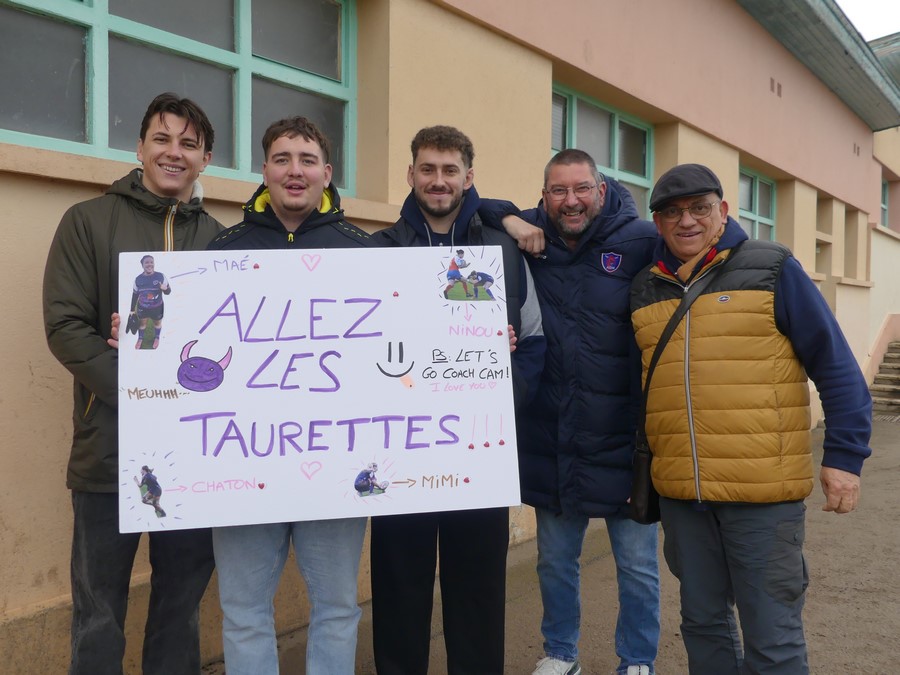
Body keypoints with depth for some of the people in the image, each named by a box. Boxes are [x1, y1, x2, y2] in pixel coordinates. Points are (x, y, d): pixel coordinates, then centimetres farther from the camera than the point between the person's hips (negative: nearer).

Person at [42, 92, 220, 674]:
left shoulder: (219, 238, 7)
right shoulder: (88, 221, 2)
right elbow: (65, 326, -6)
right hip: (110, 451, -2)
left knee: (182, 604, 15)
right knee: (99, 611, 10)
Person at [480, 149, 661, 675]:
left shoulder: (642, 242, -8)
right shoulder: (531, 237, 1)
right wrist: (508, 218, -9)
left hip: (623, 442, -3)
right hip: (550, 440, 3)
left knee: (638, 567, 11)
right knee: (555, 562, 19)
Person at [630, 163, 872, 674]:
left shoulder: (772, 269, -3)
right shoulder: (645, 290, 9)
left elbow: (836, 366, -3)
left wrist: (844, 455, -8)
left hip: (764, 490, -4)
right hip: (680, 493, 4)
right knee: (703, 621, 17)